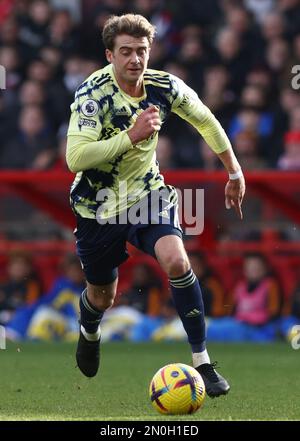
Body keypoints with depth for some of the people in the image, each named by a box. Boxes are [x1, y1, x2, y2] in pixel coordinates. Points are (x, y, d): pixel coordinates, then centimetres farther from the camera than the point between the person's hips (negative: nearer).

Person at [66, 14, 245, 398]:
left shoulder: (164, 87, -11)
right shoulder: (92, 94, -24)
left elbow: (205, 121, 8)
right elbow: (75, 158, -34)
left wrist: (235, 172, 11)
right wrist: (131, 136, -39)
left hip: (147, 193, 2)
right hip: (99, 205, -2)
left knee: (176, 261, -25)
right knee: (102, 297, 13)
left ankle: (202, 362, -16)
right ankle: (89, 333, 53)